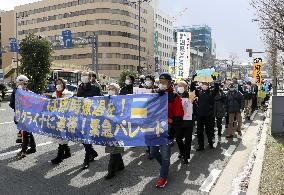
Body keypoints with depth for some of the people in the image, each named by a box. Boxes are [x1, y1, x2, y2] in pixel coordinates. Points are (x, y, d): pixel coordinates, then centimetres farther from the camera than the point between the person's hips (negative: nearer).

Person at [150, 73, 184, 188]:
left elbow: (178, 117, -10)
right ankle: (165, 166, 39)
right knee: (153, 151, 13)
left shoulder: (175, 97, -7)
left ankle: (163, 177, 19)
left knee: (165, 154, 2)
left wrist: (173, 130, -15)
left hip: (167, 130, -5)